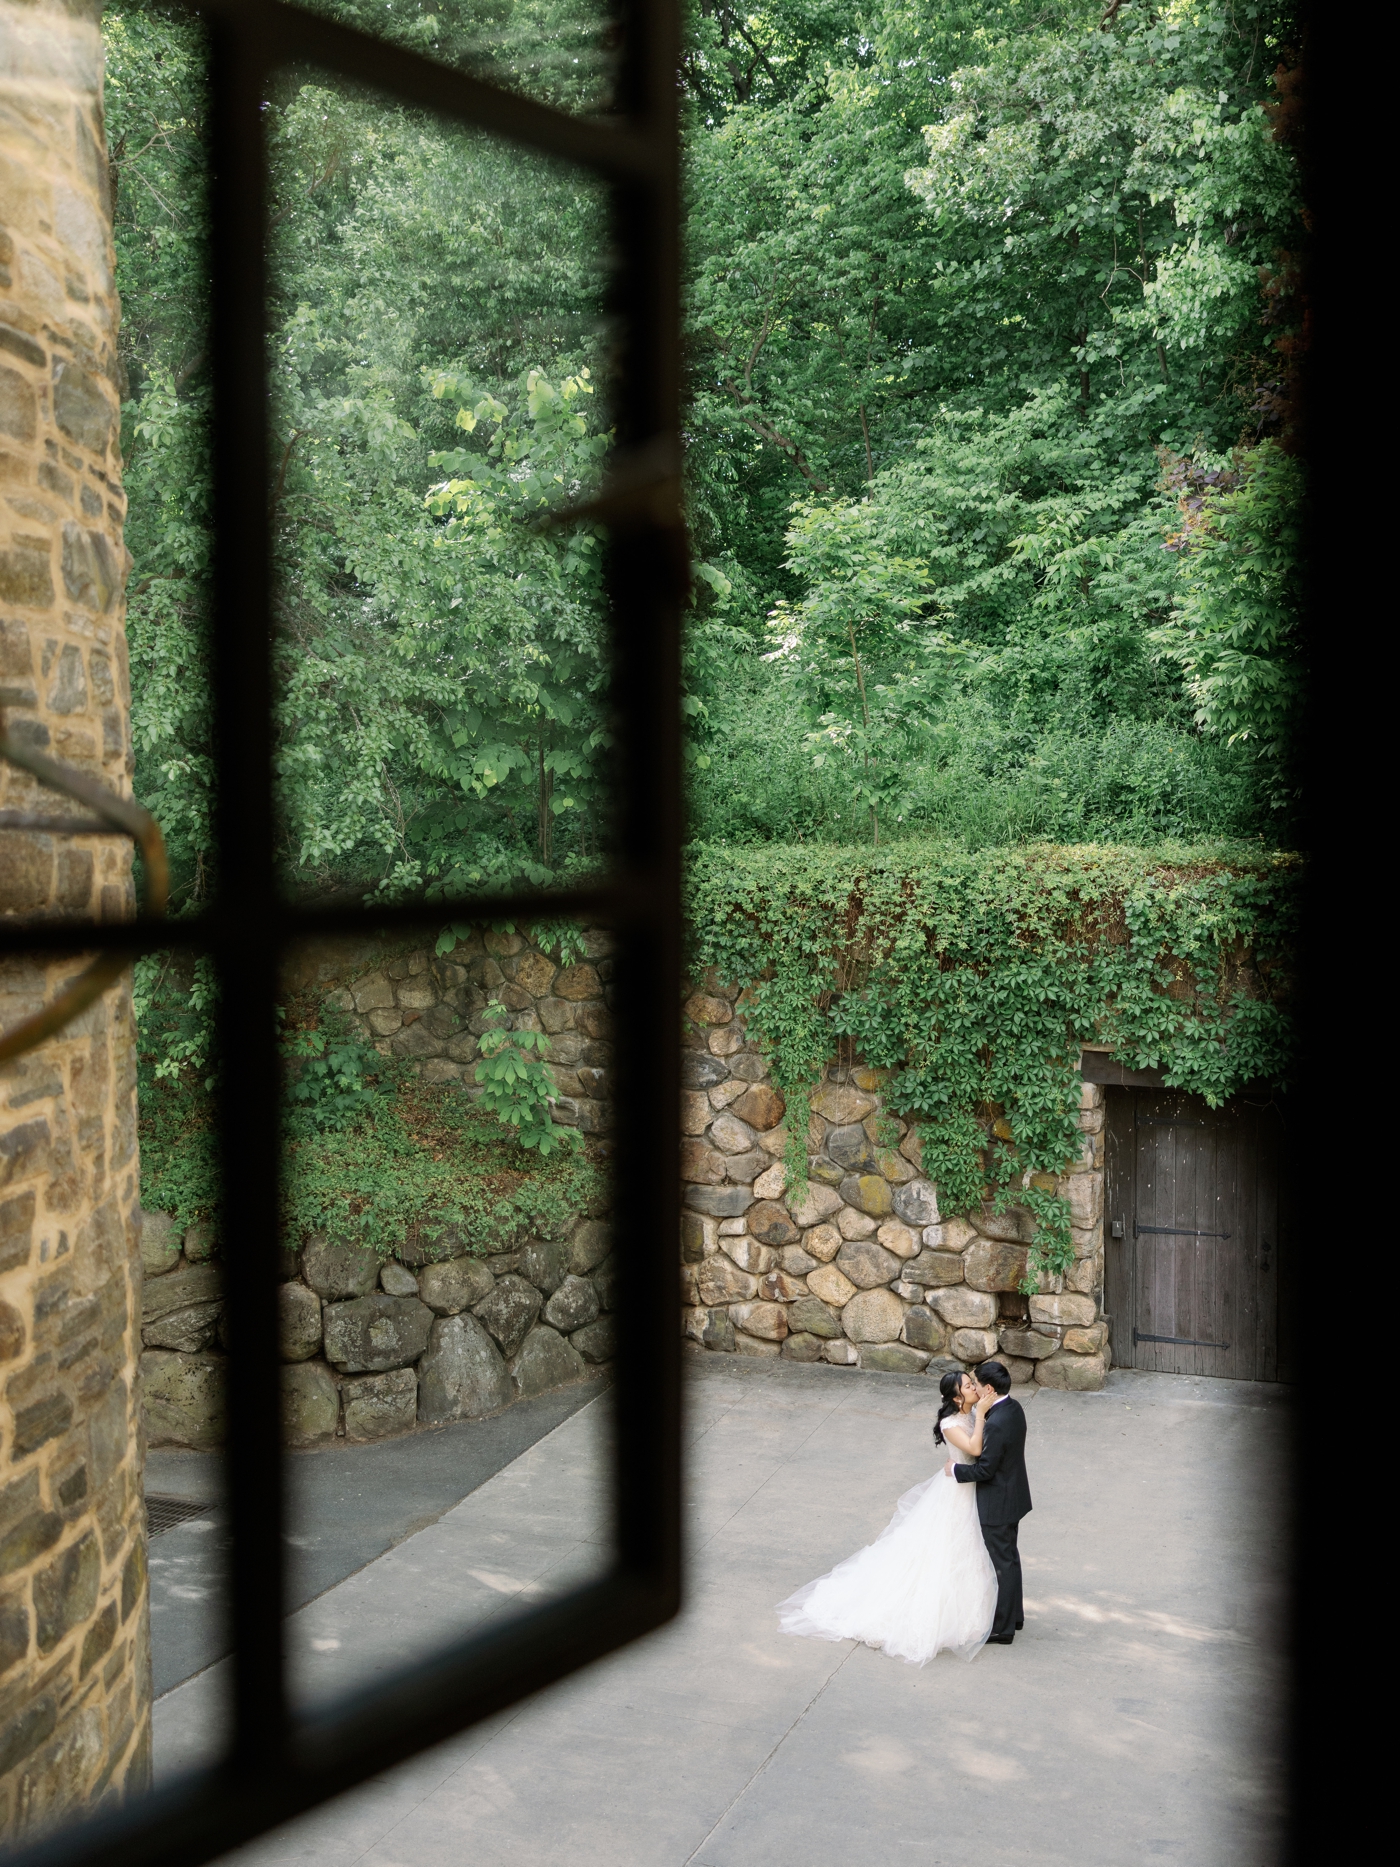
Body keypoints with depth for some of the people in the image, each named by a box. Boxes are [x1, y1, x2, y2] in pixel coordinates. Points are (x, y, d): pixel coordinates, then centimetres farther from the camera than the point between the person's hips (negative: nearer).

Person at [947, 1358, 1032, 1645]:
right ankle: (1014, 1616, 38)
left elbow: (984, 1470, -24)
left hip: (997, 1503, -10)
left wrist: (955, 1469, -10)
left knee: (1003, 1563, 4)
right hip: (1013, 1495, 10)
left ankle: (1003, 1629, 17)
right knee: (1009, 1557, 23)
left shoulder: (996, 1424, -31)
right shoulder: (1014, 1408, -2)